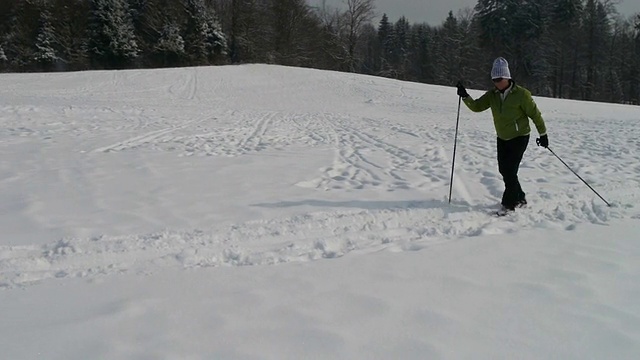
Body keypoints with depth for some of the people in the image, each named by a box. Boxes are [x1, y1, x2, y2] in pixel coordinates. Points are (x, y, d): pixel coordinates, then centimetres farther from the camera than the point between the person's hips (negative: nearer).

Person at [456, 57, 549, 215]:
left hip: (519, 137, -6)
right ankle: (519, 198, 28)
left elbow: (535, 114, -9)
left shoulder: (521, 94, -17)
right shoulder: (492, 94, -1)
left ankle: (509, 203, 3)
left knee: (509, 171, -11)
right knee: (503, 170, 9)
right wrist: (465, 96, -24)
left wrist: (543, 134, -3)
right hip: (502, 138, 6)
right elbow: (476, 106, -6)